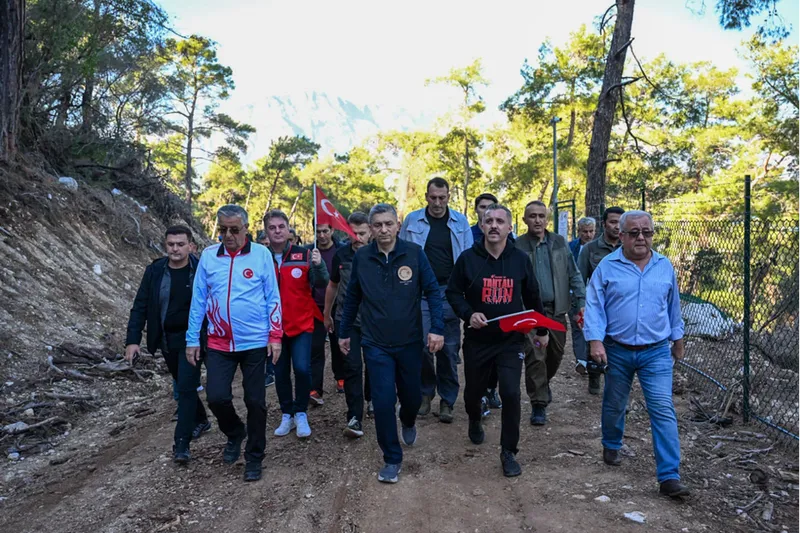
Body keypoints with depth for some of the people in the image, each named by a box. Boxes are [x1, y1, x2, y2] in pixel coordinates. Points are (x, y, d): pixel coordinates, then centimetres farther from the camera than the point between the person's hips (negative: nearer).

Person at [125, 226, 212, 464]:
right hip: (166, 339, 5)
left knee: (186, 387, -9)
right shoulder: (155, 270, -3)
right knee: (182, 385, 19)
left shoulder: (201, 270, -12)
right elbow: (140, 306, -2)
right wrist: (132, 340, -9)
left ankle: (182, 443, -4)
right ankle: (201, 420, 41)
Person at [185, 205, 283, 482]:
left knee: (255, 402, 6)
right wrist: (192, 339, 3)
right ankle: (235, 433, 29)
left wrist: (275, 336, -6)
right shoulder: (208, 256, 0)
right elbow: (198, 300, 4)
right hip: (219, 344, 2)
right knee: (217, 397, -3)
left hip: (255, 342, -1)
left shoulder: (261, 254, -5)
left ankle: (254, 457, 24)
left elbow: (273, 298, -2)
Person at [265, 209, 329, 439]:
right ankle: (287, 415, 26)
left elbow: (321, 284, -8)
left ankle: (301, 414, 10)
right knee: (280, 373, 10)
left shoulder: (304, 255, -3)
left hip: (301, 324, -1)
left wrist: (318, 265, -27)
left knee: (302, 368, -10)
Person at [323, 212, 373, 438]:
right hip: (346, 319, 1)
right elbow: (332, 285, 12)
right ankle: (355, 418, -2)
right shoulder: (341, 254, -2)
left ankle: (371, 398, 40)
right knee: (352, 367, -5)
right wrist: (327, 314, 18)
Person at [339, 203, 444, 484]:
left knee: (412, 396, 15)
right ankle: (392, 459, 15)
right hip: (376, 344, 0)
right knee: (383, 402, -3)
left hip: (410, 342, 0)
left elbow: (433, 291, -7)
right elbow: (352, 298, 6)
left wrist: (437, 329, -16)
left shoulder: (414, 253, -9)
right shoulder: (361, 257, -4)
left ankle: (408, 422, 51)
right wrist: (344, 333, 11)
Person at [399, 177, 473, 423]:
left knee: (449, 347, 3)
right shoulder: (412, 220, 2)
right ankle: (426, 392, 20)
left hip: (449, 291, 1)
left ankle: (447, 401, 13)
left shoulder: (460, 222, 4)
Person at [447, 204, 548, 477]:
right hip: (477, 340, 0)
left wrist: (541, 329, 17)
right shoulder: (468, 258, -7)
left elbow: (532, 297, 11)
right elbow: (453, 293, 0)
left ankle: (509, 452, 7)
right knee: (474, 391, 17)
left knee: (510, 394, -11)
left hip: (511, 341, 0)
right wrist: (468, 313, -18)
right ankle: (475, 421, 52)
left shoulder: (520, 259, -1)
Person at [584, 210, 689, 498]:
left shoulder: (665, 266, 3)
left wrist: (677, 339, 20)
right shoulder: (607, 266, -6)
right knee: (614, 406, 16)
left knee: (664, 410, -8)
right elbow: (594, 305, -8)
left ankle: (669, 476, -4)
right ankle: (611, 446, 43)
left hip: (656, 353, 1)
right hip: (617, 352, -1)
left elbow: (673, 306, 15)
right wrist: (595, 340, -17)